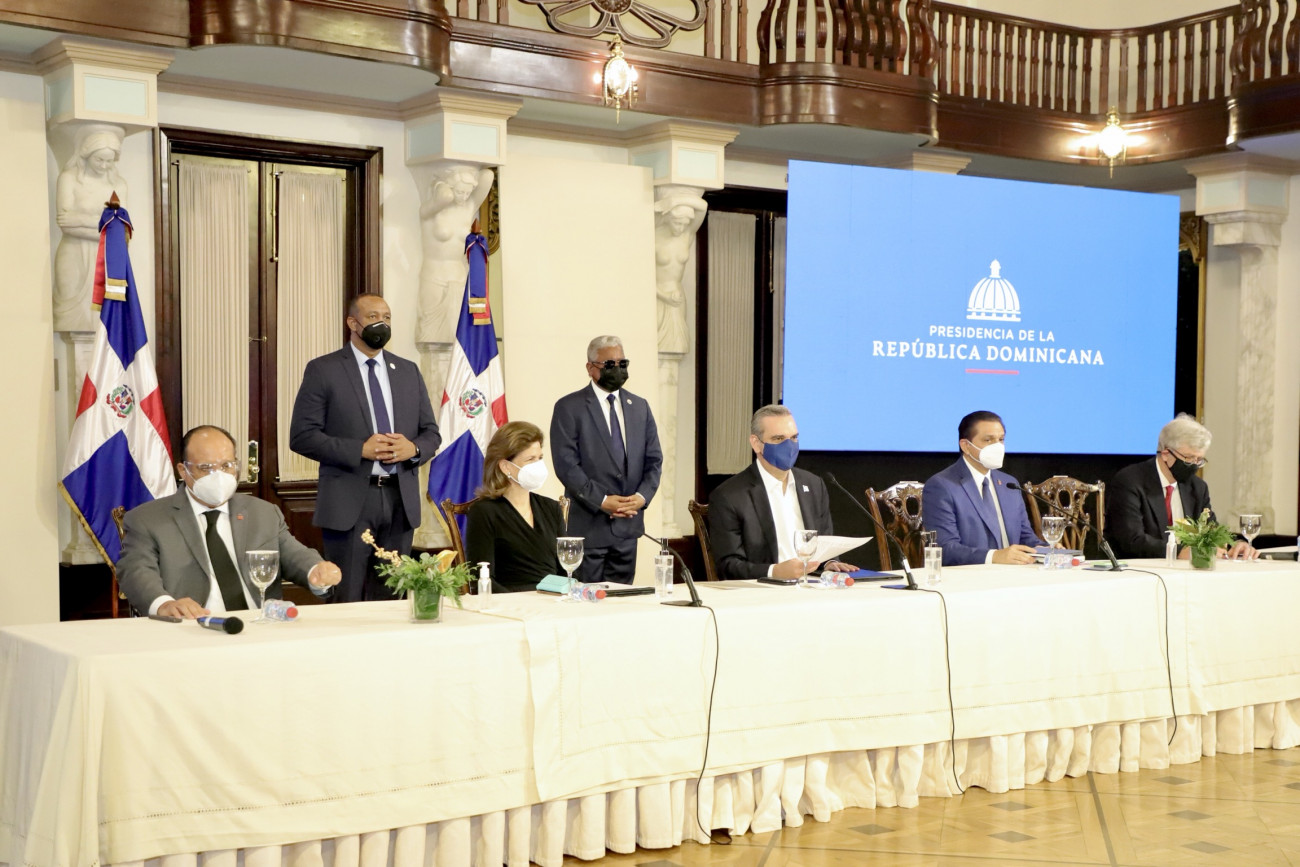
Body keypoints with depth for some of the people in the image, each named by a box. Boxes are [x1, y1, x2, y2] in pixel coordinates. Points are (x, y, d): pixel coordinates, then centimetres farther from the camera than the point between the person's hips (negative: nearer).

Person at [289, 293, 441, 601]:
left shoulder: (408, 371, 14)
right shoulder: (323, 370, 0)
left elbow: (431, 432, 17)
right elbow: (302, 436, -6)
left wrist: (414, 448, -7)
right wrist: (359, 450, -16)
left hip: (401, 499, 4)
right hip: (349, 502, -4)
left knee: (392, 599, 9)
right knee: (347, 602, -2)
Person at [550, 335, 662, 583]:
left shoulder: (639, 406, 13)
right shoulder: (569, 407, -3)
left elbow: (654, 460, 11)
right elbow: (566, 464, -10)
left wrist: (642, 496, -6)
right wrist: (601, 501, -16)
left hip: (628, 523, 5)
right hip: (587, 524, -5)